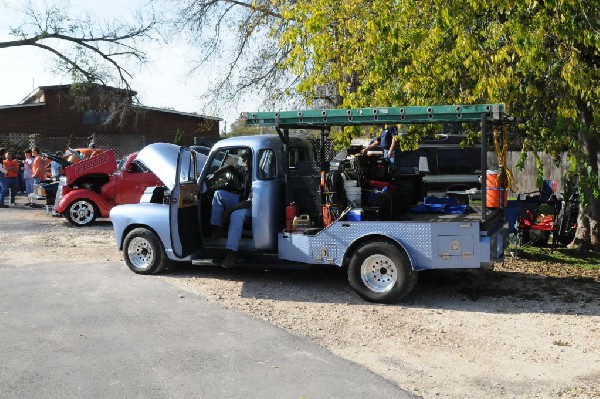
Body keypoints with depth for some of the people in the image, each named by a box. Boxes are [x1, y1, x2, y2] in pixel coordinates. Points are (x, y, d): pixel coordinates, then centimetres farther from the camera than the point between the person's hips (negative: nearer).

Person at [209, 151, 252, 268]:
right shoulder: (243, 170, 0)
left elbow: (251, 201, -30)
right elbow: (229, 167, 21)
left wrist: (229, 210, -30)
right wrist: (214, 175, 6)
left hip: (249, 206, -9)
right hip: (240, 200, 9)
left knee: (236, 215, -39)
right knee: (218, 193, -6)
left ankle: (231, 252, -41)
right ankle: (217, 228, -9)